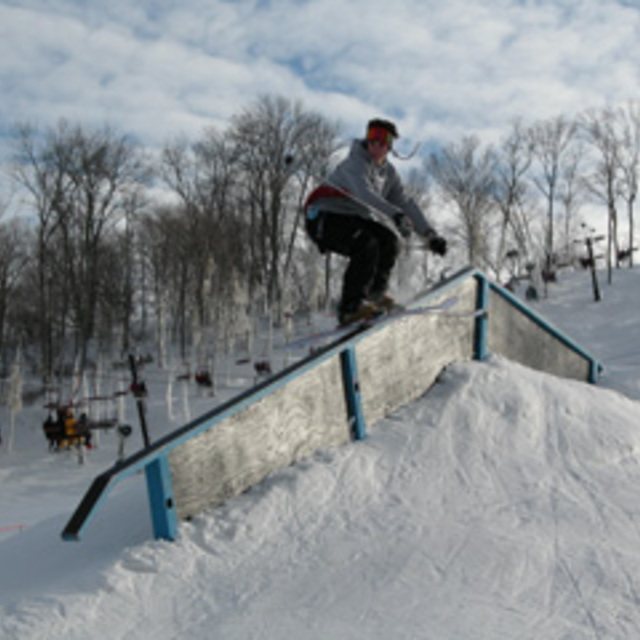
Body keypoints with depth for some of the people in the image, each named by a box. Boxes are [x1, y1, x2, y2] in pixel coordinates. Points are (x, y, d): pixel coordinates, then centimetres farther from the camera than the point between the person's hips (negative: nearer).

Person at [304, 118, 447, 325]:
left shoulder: (388, 172, 9)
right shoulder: (355, 164, -17)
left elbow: (405, 203, 9)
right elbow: (365, 194, -36)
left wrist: (430, 234, 0)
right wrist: (396, 214, -49)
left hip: (351, 220, 8)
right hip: (323, 218, -8)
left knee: (389, 240, -12)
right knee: (367, 245, -30)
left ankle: (375, 292, 1)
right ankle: (349, 307, -29)